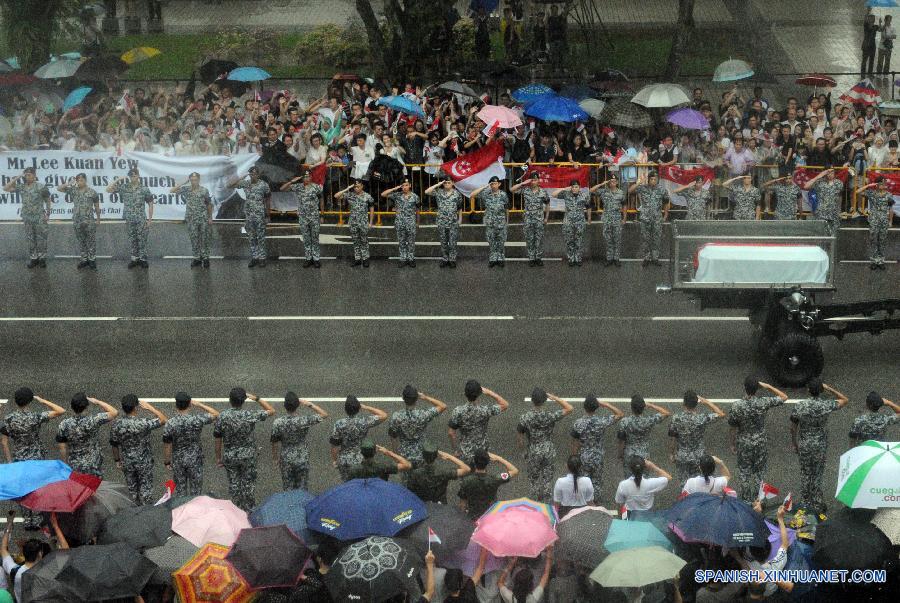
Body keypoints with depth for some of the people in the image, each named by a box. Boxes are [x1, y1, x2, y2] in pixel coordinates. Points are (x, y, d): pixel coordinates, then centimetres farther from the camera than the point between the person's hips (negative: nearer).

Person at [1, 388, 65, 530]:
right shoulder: (36, 417, -17)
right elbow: (61, 411, -18)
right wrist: (42, 401, -10)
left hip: (19, 460, 2)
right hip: (37, 459, -2)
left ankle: (27, 521, 18)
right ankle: (36, 521, 14)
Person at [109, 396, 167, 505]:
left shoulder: (116, 425, -13)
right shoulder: (143, 423, -25)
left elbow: (114, 445, -1)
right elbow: (163, 420, -14)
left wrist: (117, 460, 14)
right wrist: (150, 407, -11)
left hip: (127, 463, 3)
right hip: (144, 462, -3)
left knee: (131, 489, 19)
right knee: (145, 489, 12)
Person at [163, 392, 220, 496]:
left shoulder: (170, 424, -16)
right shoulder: (197, 420, -18)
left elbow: (167, 446, -8)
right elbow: (215, 414, -3)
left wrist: (167, 462, 6)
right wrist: (199, 404, -3)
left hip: (178, 461, 1)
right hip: (195, 460, -1)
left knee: (180, 489, 14)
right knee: (195, 489, 11)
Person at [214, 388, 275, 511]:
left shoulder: (222, 416, -11)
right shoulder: (250, 415, -16)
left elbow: (218, 439, -4)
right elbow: (271, 410, -3)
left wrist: (218, 457, 7)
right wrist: (256, 398, -2)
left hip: (229, 456, 1)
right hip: (248, 455, -1)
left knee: (233, 484, 13)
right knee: (249, 483, 11)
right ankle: (249, 511, 17)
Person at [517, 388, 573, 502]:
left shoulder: (525, 418, -16)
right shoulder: (550, 415, -17)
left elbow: (520, 433, -1)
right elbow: (569, 408, -9)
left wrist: (521, 442, 21)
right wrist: (555, 398, -10)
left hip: (533, 452, 0)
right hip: (548, 451, 0)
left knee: (533, 478, 17)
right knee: (546, 478, 13)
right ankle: (545, 504, 19)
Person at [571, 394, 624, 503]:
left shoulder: (578, 424, -18)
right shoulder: (602, 421, -19)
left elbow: (575, 444, -9)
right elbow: (620, 414, -6)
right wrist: (605, 404, -9)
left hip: (583, 458, 0)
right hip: (597, 458, 0)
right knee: (596, 483, 17)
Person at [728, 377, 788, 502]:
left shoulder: (736, 406, -21)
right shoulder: (763, 402, -20)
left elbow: (732, 429, -10)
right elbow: (784, 397, -4)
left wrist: (733, 444, 6)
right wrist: (768, 387, -8)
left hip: (743, 444, 0)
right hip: (761, 444, 0)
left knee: (744, 472, 17)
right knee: (758, 472, 17)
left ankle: (745, 500, 29)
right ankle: (756, 500, 28)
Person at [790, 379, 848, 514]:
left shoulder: (800, 406, -15)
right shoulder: (826, 405, -17)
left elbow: (793, 428, -6)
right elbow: (844, 400, 2)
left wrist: (794, 444, 10)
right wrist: (829, 388, -5)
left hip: (804, 445, 0)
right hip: (820, 445, 0)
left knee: (805, 473, 16)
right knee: (817, 475, 12)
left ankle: (806, 503, 27)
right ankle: (817, 505, 20)